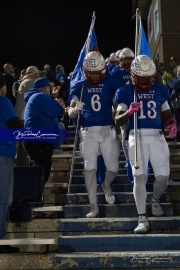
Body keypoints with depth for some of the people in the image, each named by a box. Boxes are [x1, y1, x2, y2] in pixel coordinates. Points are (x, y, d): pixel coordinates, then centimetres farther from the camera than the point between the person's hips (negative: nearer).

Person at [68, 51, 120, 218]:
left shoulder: (111, 84, 3)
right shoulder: (79, 87, 4)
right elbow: (71, 114, 0)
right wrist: (75, 109, -22)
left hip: (108, 130, 0)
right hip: (88, 132, 0)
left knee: (113, 168, 0)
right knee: (90, 168, -5)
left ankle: (106, 185, 35)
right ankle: (93, 206, 3)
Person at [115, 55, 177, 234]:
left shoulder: (160, 90, 12)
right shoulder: (126, 92, 4)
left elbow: (166, 114, 18)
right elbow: (118, 121, -1)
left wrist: (172, 124, -5)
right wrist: (129, 112, -21)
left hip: (157, 136, 2)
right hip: (137, 136, -2)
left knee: (163, 175, -3)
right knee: (139, 176, -10)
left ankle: (155, 200, 32)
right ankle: (142, 219, -8)